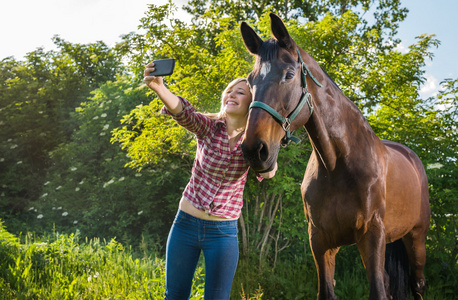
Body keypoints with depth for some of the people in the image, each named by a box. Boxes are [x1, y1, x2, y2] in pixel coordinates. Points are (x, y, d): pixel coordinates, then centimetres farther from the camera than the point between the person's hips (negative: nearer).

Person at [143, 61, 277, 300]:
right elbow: (183, 113, -27)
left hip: (223, 232, 0)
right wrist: (159, 88, -47)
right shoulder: (208, 127, -6)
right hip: (186, 224, 1)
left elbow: (266, 171, -22)